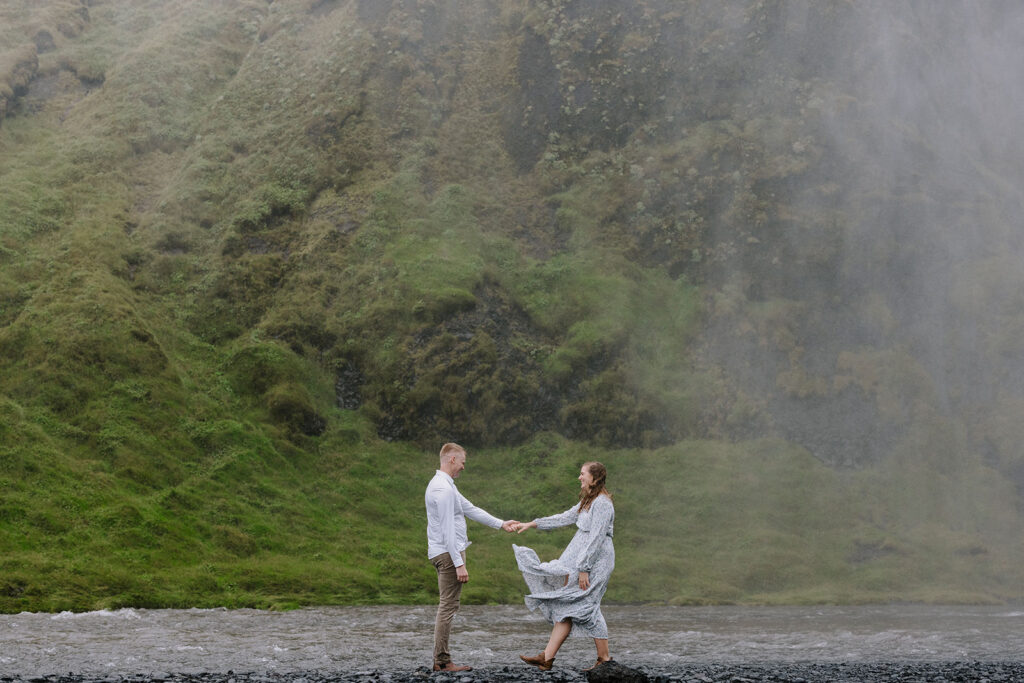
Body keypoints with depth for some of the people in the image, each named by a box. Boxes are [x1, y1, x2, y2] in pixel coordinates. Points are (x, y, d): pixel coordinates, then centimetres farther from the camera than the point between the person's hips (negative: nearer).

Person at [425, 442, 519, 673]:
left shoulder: (444, 485, 17)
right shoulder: (443, 489, -17)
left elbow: (470, 510, 22)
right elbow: (448, 530, -21)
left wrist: (501, 524, 21)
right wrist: (459, 564, -22)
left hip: (446, 553, 11)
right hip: (448, 553, -11)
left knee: (447, 606, 13)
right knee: (448, 606, -7)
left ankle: (440, 660, 15)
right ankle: (442, 661, -5)